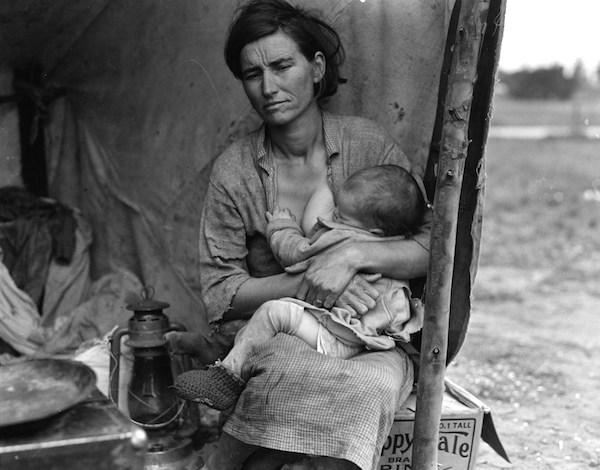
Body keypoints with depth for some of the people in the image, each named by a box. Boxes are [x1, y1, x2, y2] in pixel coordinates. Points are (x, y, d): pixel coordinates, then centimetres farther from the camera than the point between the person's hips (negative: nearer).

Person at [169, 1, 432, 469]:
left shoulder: (368, 143, -2)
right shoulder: (234, 170, -2)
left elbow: (433, 247, -2)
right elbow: (219, 294, -3)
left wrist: (354, 254, -21)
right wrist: (307, 282, -18)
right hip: (268, 335, -1)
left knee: (378, 381, -32)